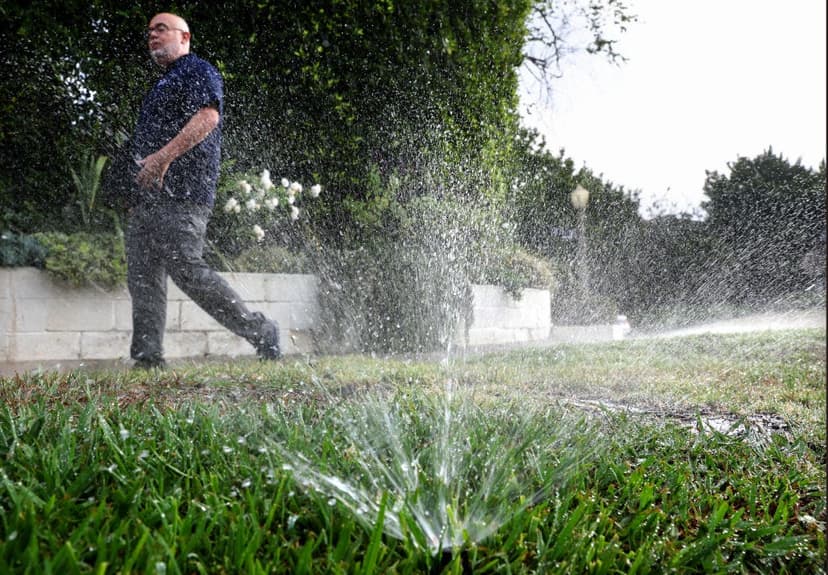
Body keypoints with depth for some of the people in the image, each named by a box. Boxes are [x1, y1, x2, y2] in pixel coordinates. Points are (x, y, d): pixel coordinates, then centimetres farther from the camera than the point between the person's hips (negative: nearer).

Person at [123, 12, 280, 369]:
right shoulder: (162, 84, 30)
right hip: (148, 194, 10)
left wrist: (164, 156, -25)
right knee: (142, 276, 3)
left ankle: (261, 332, -7)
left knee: (186, 270, -17)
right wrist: (136, 193, 23)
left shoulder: (197, 70, 2)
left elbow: (208, 116, -17)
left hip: (180, 194, -10)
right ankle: (146, 357, 4)